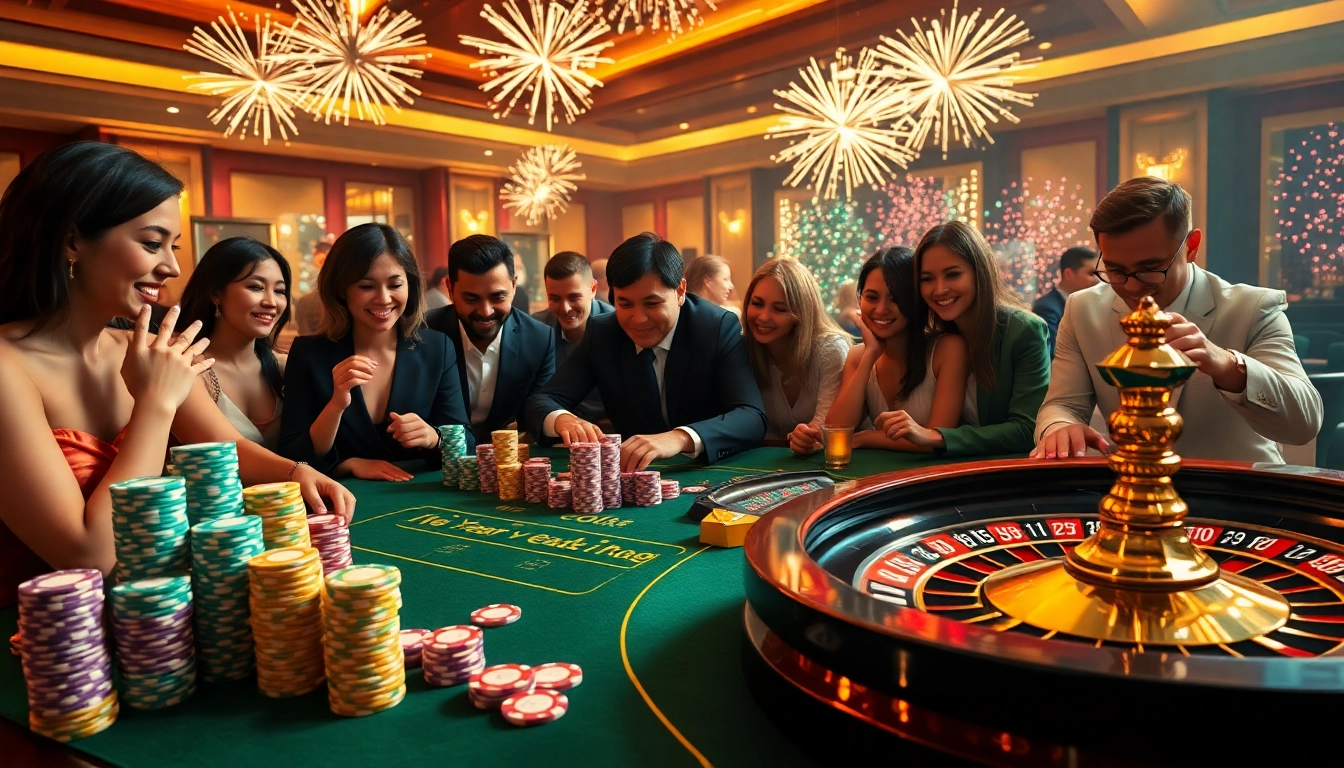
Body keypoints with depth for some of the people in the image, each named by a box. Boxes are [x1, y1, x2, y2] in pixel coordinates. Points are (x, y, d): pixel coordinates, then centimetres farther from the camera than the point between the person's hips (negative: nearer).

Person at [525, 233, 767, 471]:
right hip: (633, 476, 3)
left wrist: (681, 438, -42)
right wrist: (562, 419, -30)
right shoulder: (601, 334, -4)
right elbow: (542, 401, -6)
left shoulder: (718, 328, -13)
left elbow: (753, 417, -24)